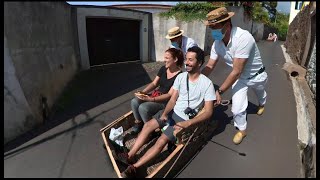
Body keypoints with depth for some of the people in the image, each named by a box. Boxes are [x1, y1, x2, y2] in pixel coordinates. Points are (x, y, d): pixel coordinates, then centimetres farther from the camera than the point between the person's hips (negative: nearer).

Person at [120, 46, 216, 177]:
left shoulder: (206, 83, -15)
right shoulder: (180, 77, 0)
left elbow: (208, 112, -17)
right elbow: (173, 99, 2)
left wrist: (188, 123, -27)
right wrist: (165, 113, -15)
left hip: (186, 120, -6)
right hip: (172, 112, 6)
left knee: (162, 140, -18)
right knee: (147, 125, -9)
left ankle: (134, 168, -9)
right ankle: (129, 157, -2)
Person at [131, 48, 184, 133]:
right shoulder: (163, 69, 3)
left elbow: (170, 95, -19)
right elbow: (154, 83, 7)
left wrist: (151, 99, -25)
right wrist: (143, 92, -11)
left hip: (167, 101, -7)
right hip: (156, 95, 7)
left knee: (143, 107, -26)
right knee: (134, 101, -13)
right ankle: (139, 123, 8)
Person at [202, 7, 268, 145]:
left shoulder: (243, 38, -40)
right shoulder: (217, 43, -20)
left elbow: (236, 72, -38)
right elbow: (209, 66, -14)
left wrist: (219, 91, -36)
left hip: (256, 75, -2)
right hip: (239, 77, 3)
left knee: (260, 94, 31)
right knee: (236, 108, -5)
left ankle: (262, 104, 69)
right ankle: (242, 130, 25)